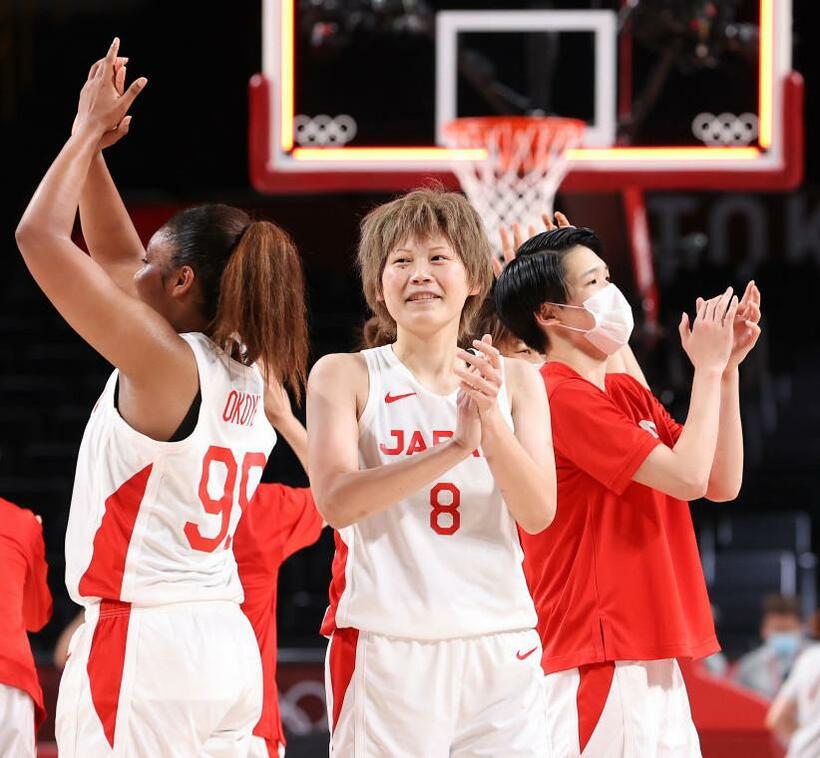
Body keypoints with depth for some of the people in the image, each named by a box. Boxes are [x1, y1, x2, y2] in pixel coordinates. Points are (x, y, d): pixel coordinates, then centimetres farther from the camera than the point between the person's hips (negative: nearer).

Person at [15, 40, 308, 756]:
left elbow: (40, 236, -11)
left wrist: (89, 131, 1)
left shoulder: (161, 361, -12)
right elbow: (115, 256, 21)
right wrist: (93, 143, 18)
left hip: (143, 645, -8)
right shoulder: (248, 372, 10)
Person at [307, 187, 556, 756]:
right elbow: (337, 502, -13)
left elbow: (539, 514, -1)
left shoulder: (515, 380, 9)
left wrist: (491, 422, -18)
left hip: (500, 646, 2)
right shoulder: (345, 376, 2)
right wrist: (454, 448, -23)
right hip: (386, 649, -2)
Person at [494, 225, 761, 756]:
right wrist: (708, 367, -6)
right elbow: (688, 476, -17)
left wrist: (727, 369, 6)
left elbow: (723, 484, 12)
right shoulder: (560, 397, -12)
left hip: (652, 660, 9)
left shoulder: (630, 393, 16)